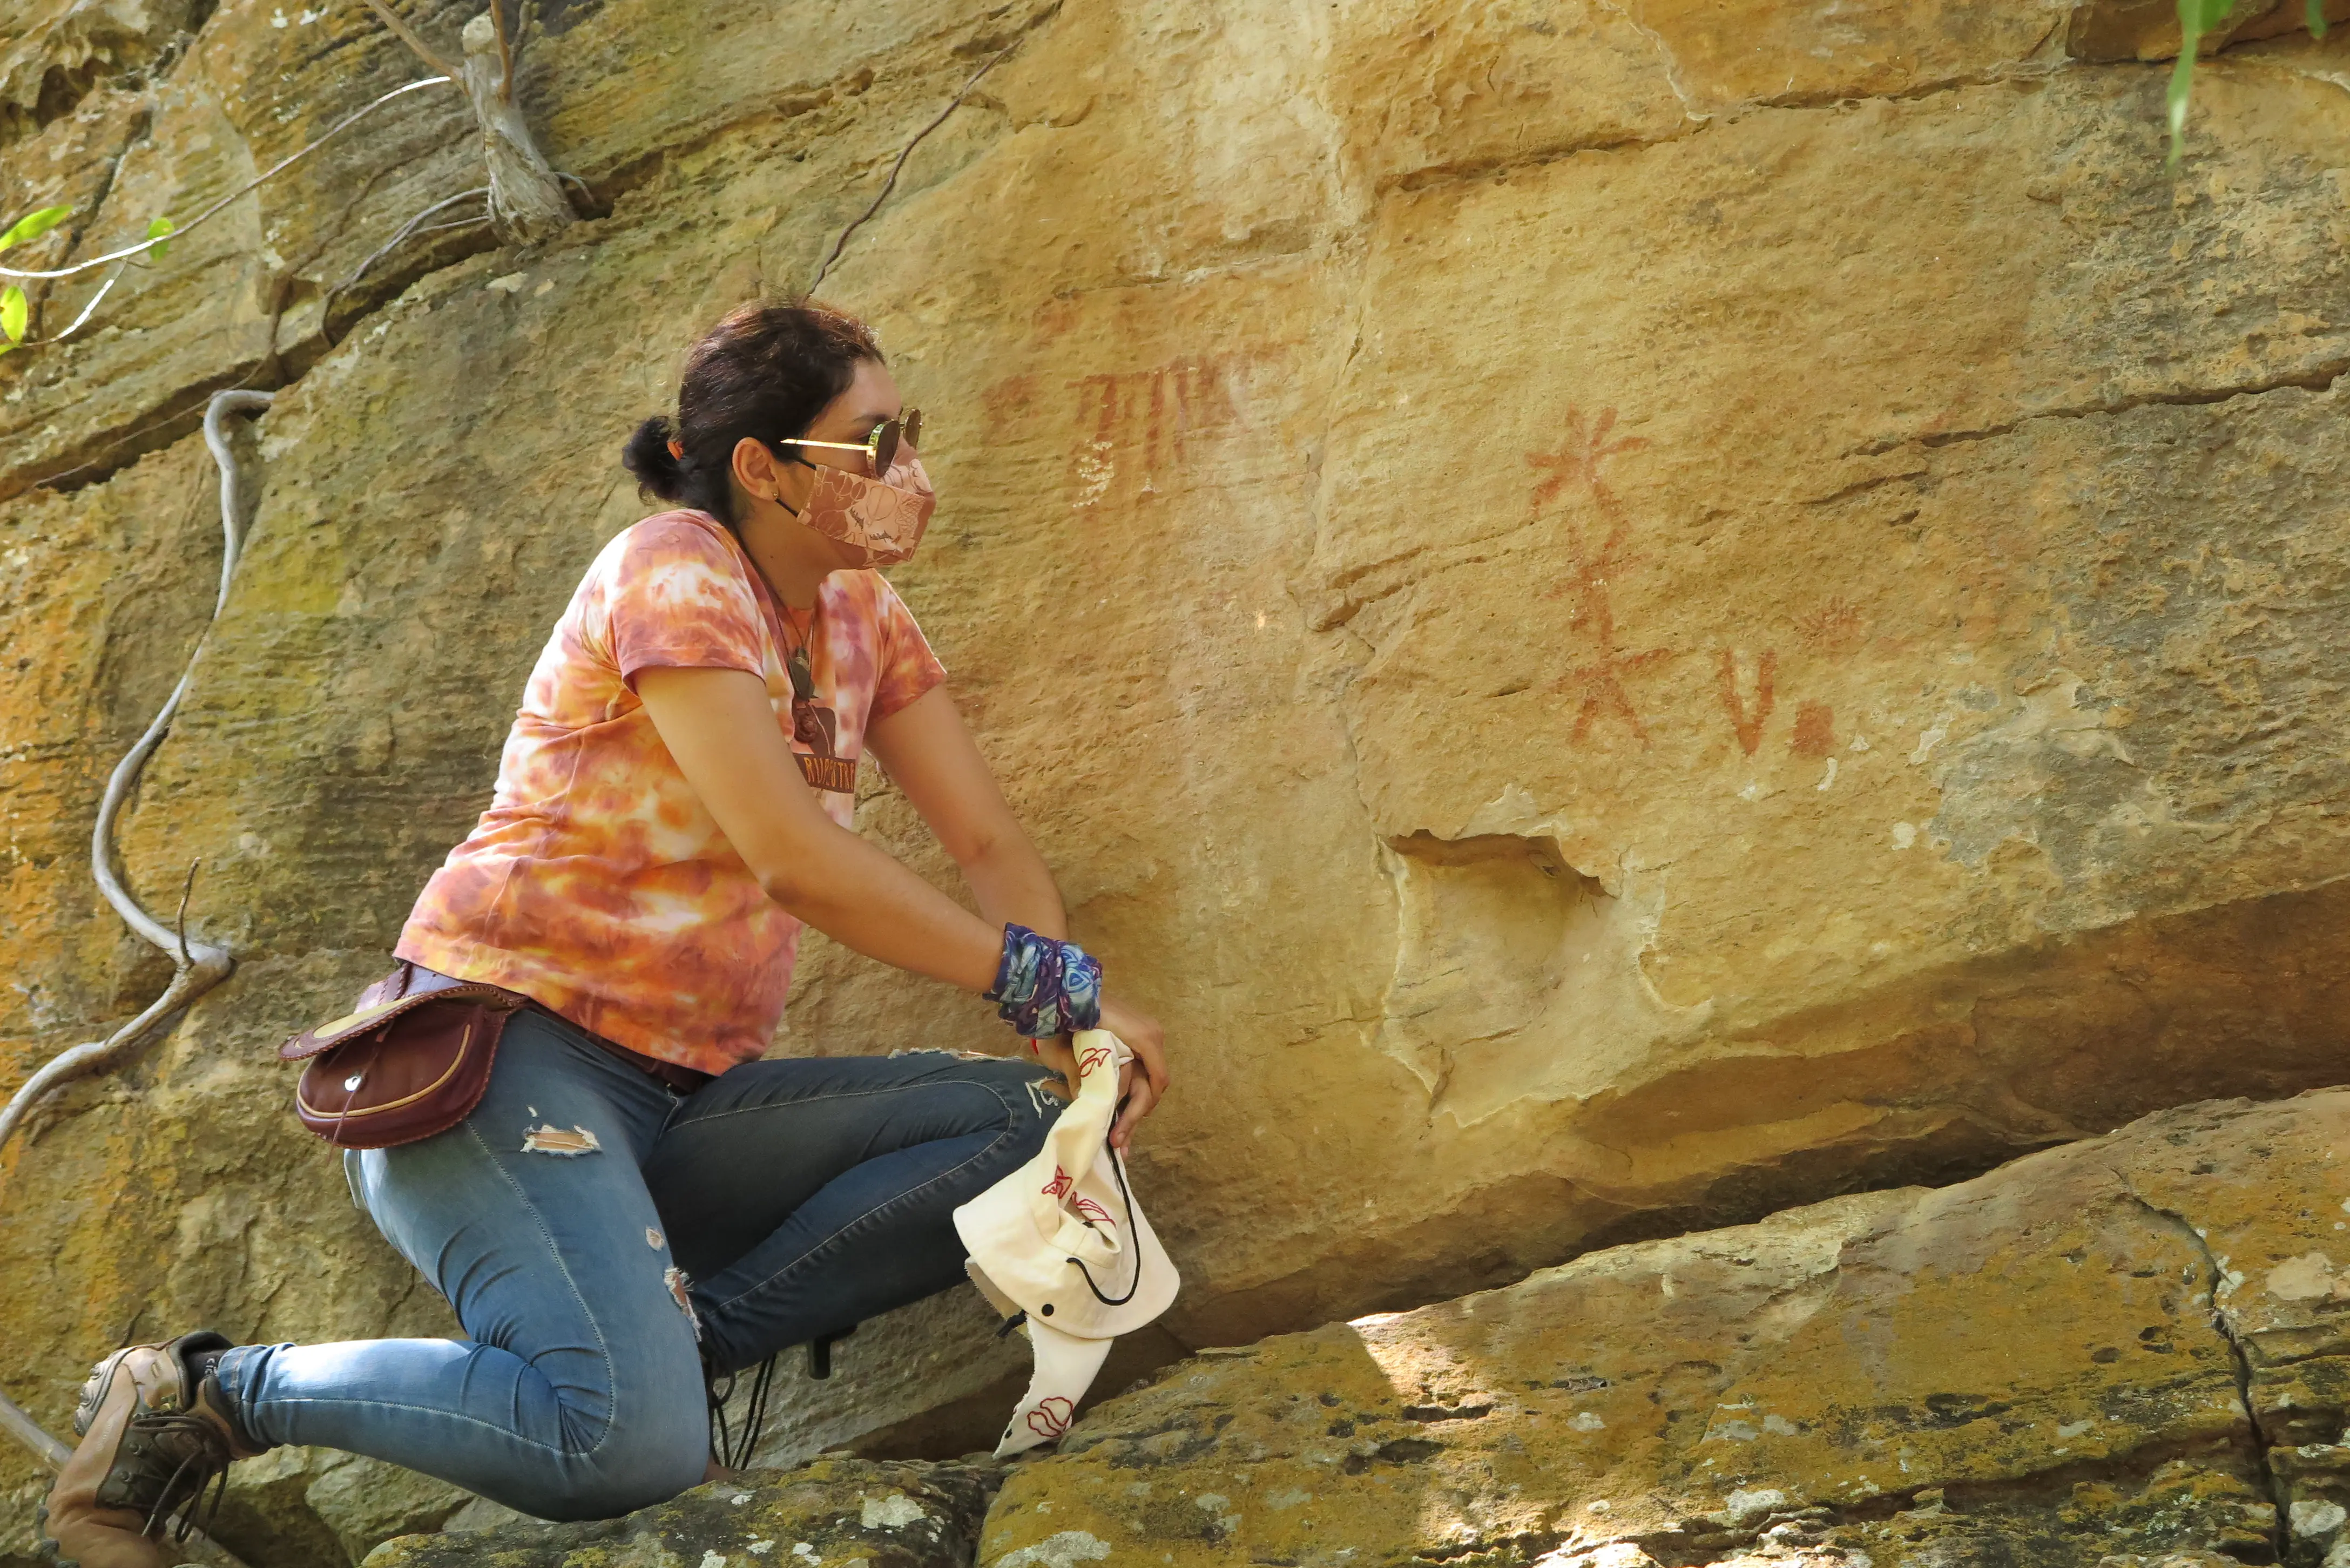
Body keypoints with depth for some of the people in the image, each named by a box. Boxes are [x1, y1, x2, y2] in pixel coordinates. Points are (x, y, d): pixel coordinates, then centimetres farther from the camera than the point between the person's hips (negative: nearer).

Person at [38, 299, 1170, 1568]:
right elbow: (795, 860, -21)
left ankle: (691, 1325, -13)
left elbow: (991, 847, 11)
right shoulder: (673, 573, -12)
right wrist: (1046, 983, -15)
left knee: (1033, 1122, -11)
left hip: (679, 1102, 8)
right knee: (633, 1442, -30)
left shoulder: (860, 616, 13)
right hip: (504, 1050, -8)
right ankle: (209, 1393, -9)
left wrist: (1067, 1023, -9)